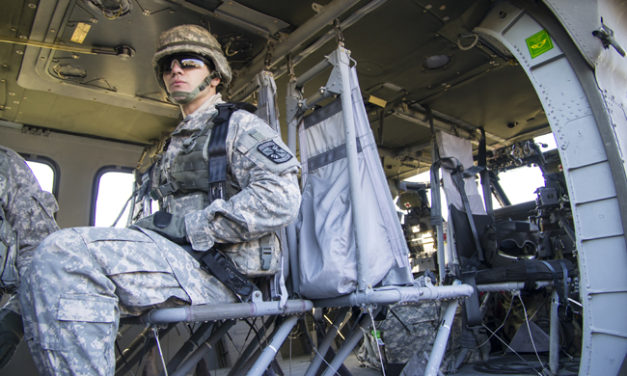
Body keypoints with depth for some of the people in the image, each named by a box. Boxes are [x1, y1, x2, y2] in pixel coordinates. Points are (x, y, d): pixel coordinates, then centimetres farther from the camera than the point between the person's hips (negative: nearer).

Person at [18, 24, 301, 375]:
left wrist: (195, 228, -15)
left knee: (66, 253, -24)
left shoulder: (239, 125, 2)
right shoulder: (177, 143, 29)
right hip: (180, 260, 8)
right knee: (38, 287, 0)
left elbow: (280, 198, -16)